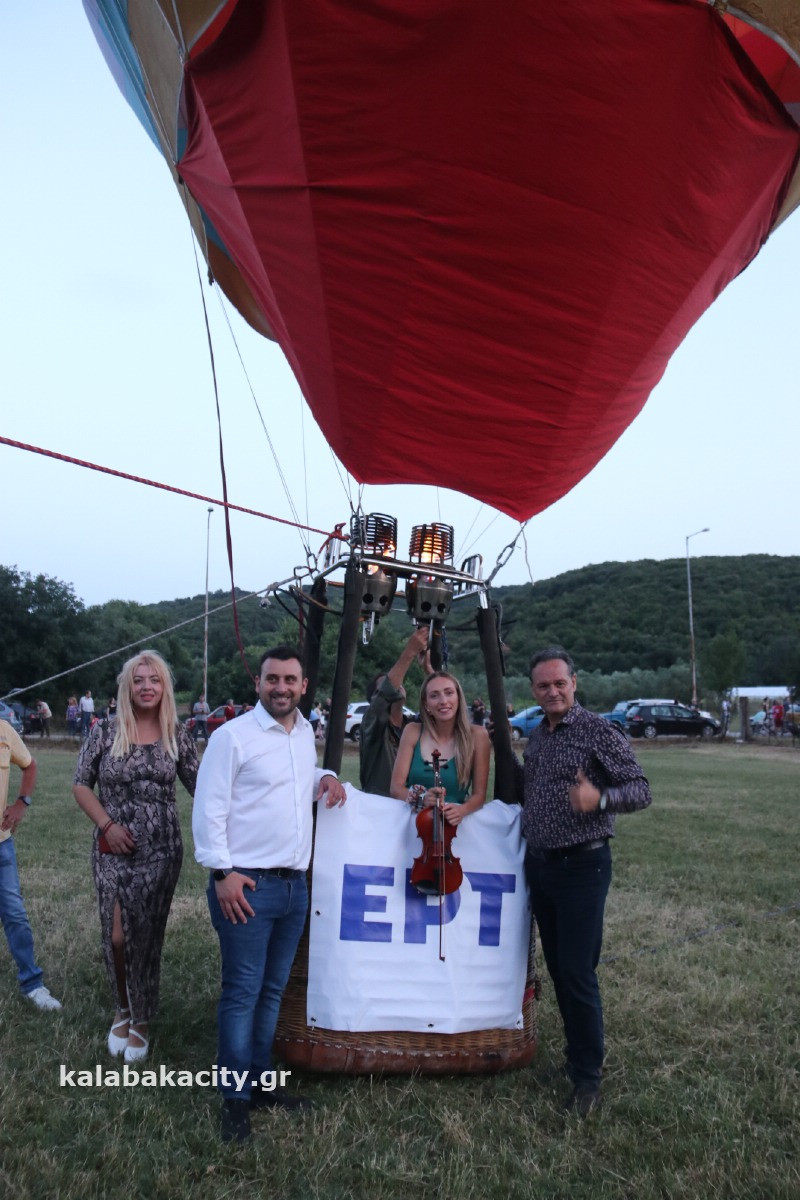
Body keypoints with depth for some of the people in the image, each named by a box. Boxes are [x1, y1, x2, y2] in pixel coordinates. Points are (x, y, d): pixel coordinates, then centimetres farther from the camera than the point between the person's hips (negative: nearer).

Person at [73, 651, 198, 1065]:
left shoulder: (177, 734, 0)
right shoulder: (105, 732, -4)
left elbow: (198, 784, 5)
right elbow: (81, 785, 2)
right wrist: (107, 824, -9)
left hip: (161, 849, 1)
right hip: (114, 849, 0)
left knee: (146, 936, 7)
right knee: (116, 935, 0)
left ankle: (141, 1020, 27)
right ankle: (122, 1008, 28)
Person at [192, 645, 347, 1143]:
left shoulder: (306, 733, 10)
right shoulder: (233, 736, -11)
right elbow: (209, 809, -12)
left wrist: (325, 778, 6)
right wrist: (223, 872, -17)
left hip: (295, 884, 7)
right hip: (246, 884, -6)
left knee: (273, 990, 16)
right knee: (242, 993, 1)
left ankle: (261, 1081, 29)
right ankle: (236, 1098, 14)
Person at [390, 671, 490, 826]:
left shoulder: (477, 735, -2)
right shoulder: (412, 732, 2)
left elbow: (479, 794, 0)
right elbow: (396, 787, 0)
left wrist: (462, 810, -22)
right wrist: (422, 797, -21)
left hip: (452, 822, -1)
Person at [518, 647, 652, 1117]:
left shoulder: (599, 732, -12)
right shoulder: (536, 737, 11)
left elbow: (640, 790, -17)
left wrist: (599, 798, -33)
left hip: (582, 866, -7)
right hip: (539, 864, 7)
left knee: (578, 973, -4)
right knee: (557, 969, 15)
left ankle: (588, 1077, 12)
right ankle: (578, 1053, 31)